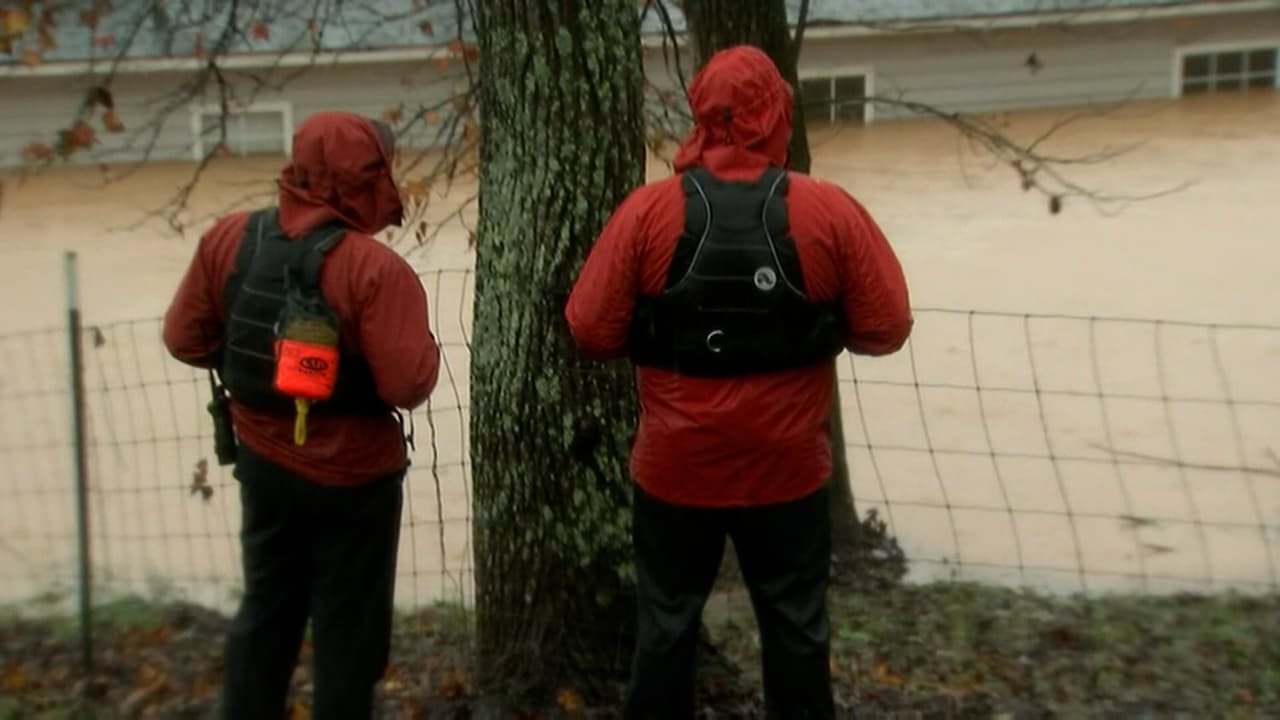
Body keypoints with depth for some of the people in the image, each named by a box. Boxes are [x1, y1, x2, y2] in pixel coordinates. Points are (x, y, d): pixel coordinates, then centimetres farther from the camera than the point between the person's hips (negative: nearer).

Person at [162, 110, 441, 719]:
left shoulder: (229, 240, -6)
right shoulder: (375, 269, -23)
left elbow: (186, 340, 1)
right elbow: (409, 385, -26)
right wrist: (423, 344, -6)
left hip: (263, 462, 6)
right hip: (354, 475, -5)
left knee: (266, 609, 21)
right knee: (348, 625, 10)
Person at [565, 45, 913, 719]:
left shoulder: (648, 210, -10)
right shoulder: (832, 210, -9)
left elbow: (591, 332, -8)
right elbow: (884, 329, -4)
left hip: (674, 465, 0)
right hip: (788, 466, 0)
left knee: (666, 621, 15)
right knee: (795, 623, 15)